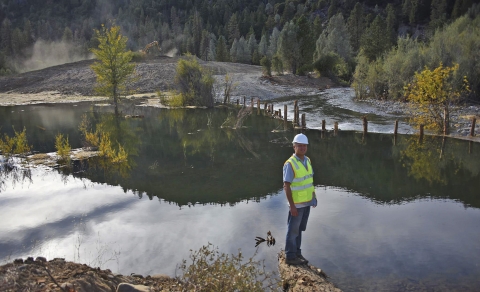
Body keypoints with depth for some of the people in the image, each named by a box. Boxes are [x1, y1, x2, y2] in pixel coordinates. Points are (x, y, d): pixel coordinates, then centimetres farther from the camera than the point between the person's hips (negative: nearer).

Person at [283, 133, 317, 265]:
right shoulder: (290, 164, -21)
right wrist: (292, 206, -21)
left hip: (306, 202, 7)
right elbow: (286, 186, -20)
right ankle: (290, 256, 16)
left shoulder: (307, 160, 3)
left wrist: (314, 197, 13)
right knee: (293, 230, 4)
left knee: (300, 229, 17)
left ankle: (297, 252, 29)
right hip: (297, 203, -7)